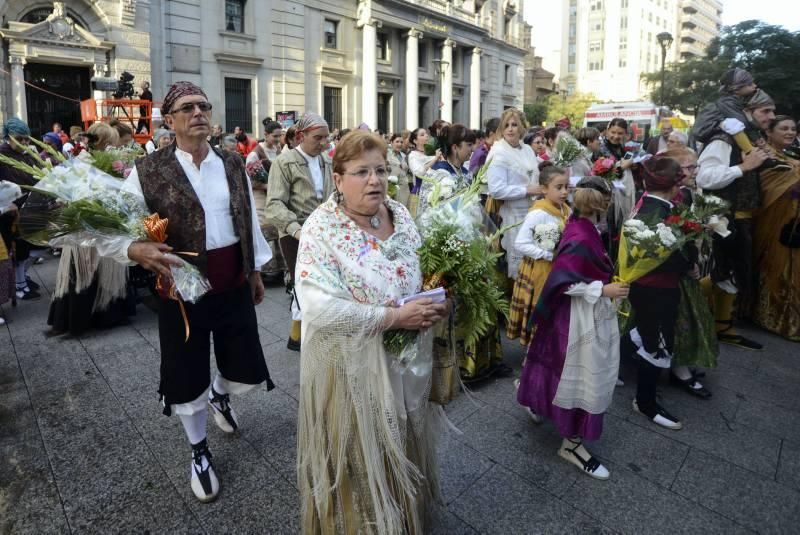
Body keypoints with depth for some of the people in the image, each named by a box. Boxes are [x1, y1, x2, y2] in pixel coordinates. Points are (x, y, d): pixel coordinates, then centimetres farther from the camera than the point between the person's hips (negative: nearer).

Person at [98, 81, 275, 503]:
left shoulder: (233, 165, 3)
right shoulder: (147, 172, -9)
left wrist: (256, 272, 15)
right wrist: (137, 250, -30)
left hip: (234, 285, 3)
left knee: (247, 372, 12)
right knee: (187, 376, 11)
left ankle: (219, 395, 51)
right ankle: (199, 452, 39)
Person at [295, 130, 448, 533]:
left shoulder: (400, 214, 1)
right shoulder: (321, 228, -19)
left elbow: (423, 274, 13)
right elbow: (319, 308, -29)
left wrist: (435, 304, -9)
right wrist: (394, 317, -25)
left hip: (407, 358, 6)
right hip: (353, 368, -6)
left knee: (402, 451, 25)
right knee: (362, 459, 13)